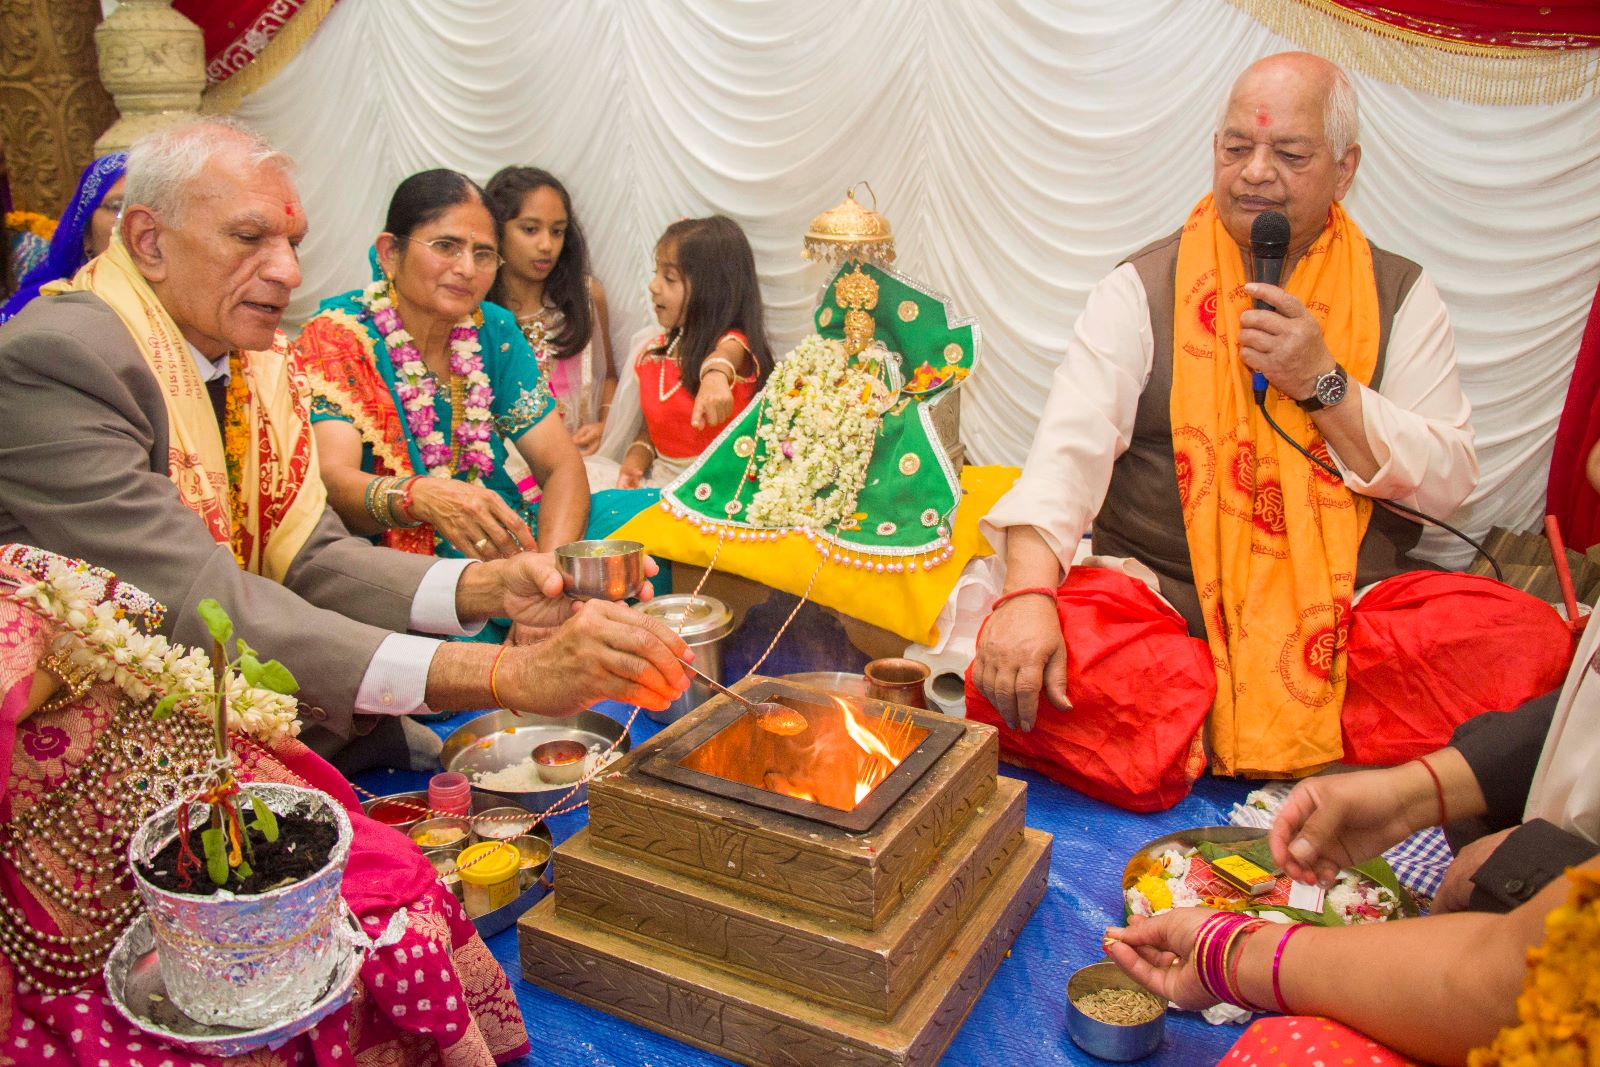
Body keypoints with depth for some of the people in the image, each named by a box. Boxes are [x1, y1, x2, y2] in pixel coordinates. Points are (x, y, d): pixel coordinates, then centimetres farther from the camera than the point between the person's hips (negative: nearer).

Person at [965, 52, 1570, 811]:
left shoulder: (1400, 295, 10)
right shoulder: (1143, 289, 4)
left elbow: (1448, 483, 4)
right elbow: (1070, 445, -10)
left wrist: (1325, 384, -11)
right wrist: (1028, 592, -27)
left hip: (1346, 606, 2)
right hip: (1161, 598, -1)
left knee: (1526, 641, -26)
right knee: (1016, 667, -30)